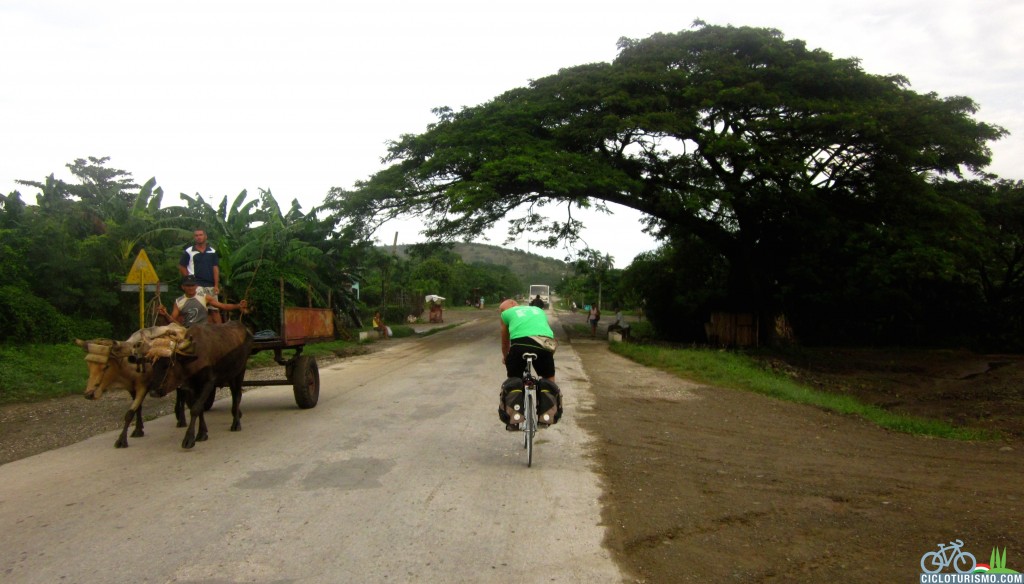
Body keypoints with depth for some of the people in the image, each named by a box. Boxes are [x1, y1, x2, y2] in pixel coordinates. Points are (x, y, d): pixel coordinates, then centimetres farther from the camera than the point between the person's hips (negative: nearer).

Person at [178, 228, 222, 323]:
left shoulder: (212, 251, 9)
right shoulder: (188, 251, 3)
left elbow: (215, 268, 6)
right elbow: (181, 266, 8)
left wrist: (216, 285, -1)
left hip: (211, 286, 2)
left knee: (214, 309, 0)